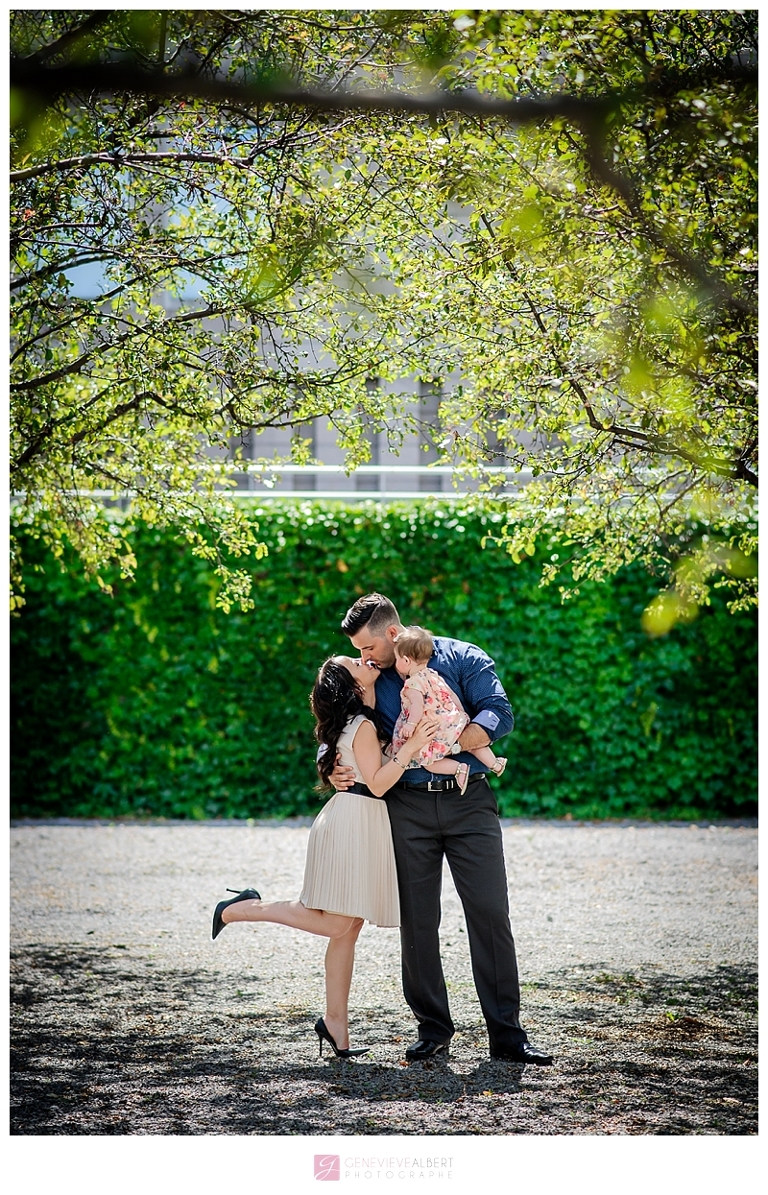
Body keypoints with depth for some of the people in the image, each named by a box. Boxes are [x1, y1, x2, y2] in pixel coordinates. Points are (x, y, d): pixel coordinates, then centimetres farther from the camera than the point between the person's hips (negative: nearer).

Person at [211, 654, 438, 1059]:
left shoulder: (357, 722, 16)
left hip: (363, 825, 9)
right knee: (336, 924, -11)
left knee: (347, 928, 7)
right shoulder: (363, 726, -12)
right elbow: (377, 783, -17)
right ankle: (246, 908, -3)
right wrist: (412, 745, -22)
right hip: (352, 822, -9)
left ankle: (335, 1022, 8)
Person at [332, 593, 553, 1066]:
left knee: (490, 913, -5)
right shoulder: (371, 679, 13)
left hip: (469, 801, -3)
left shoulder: (463, 659, 2)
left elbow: (498, 715, -11)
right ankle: (433, 1029, 14)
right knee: (417, 921, 3)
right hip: (408, 808, 3)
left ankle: (506, 1032, 0)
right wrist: (333, 768, -6)